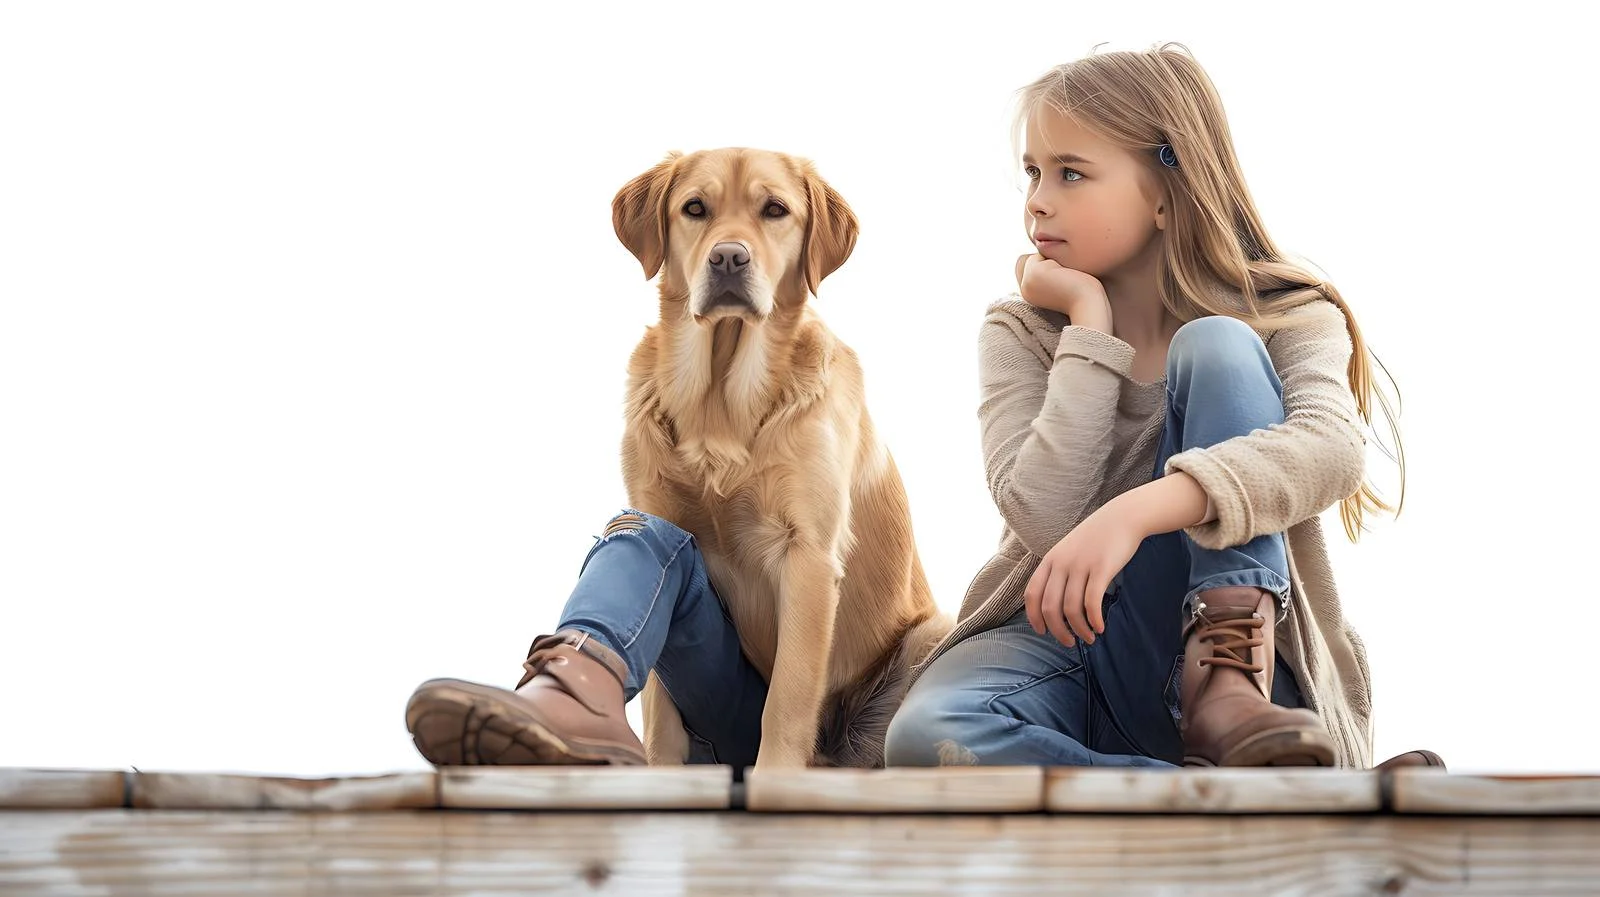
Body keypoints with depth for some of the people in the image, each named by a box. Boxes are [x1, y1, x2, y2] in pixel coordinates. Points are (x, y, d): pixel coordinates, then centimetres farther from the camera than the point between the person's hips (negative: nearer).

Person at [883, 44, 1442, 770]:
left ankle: (1227, 691, -31)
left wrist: (1136, 511, -41)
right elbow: (1044, 519, -13)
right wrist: (1089, 322, -12)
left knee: (1217, 347, -20)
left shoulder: (1282, 316, -2)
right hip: (1063, 643, 2)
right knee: (925, 738, -35)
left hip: (1211, 639, -2)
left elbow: (1333, 448, -27)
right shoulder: (1020, 332, 5)